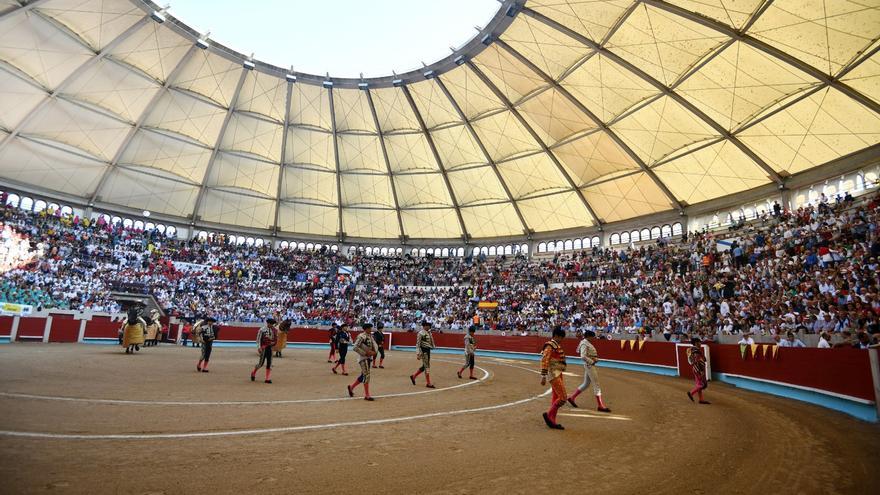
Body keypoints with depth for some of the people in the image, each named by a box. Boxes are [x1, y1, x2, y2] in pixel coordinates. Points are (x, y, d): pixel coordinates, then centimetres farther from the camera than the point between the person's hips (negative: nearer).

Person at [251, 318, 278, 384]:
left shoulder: (275, 330, 5)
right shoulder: (262, 329, -9)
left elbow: (276, 339, 16)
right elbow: (258, 338, -10)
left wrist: (273, 342, -2)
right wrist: (259, 347, -16)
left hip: (270, 347, 4)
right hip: (263, 347, -4)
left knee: (269, 363, 3)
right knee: (261, 363, 0)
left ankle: (268, 378, 8)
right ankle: (253, 373, 29)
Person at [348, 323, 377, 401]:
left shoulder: (370, 336, 10)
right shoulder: (362, 336, -16)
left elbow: (375, 345, 20)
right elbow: (355, 347, -21)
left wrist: (374, 351, -1)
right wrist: (365, 353, -21)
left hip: (368, 358, 9)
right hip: (363, 358, -9)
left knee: (363, 375, 17)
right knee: (366, 375, -9)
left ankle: (351, 387, 37)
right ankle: (367, 395, -1)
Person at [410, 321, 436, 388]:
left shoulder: (429, 333, 10)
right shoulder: (421, 333, -14)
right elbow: (418, 344, -16)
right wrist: (418, 354, -20)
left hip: (428, 350, 9)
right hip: (423, 351, -9)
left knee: (424, 366, 15)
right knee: (427, 366, -3)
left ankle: (413, 376, 31)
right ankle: (428, 383, 6)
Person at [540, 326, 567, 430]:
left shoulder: (557, 346, 14)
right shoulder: (550, 346, -15)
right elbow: (544, 361, -20)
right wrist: (543, 377, -23)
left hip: (558, 374, 10)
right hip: (553, 374, -10)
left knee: (556, 398, 12)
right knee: (563, 397, -10)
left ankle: (552, 421, 20)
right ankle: (548, 415, 3)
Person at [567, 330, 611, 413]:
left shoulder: (587, 343, 13)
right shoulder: (584, 344, -17)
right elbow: (583, 356, -26)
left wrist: (595, 358, 3)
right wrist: (592, 361, -19)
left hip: (590, 365, 10)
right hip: (589, 365, -10)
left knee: (586, 384, 16)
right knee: (596, 385, -5)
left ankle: (572, 398, 23)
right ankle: (601, 406, 2)